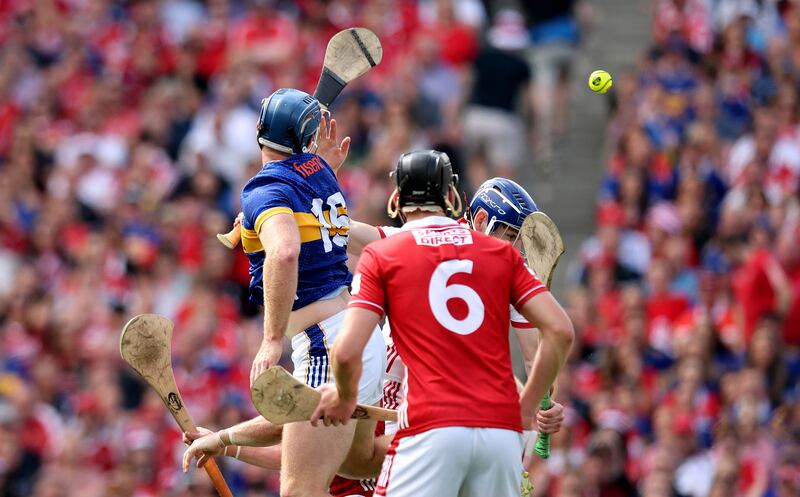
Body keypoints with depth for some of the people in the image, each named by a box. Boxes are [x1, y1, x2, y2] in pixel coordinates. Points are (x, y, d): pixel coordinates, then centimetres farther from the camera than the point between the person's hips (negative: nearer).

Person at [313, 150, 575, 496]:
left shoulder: (381, 255, 7)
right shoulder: (501, 253, 15)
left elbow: (347, 351, -3)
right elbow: (561, 331, 7)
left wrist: (345, 397, 18)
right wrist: (525, 407, 17)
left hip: (430, 431, -3)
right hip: (502, 429, 3)